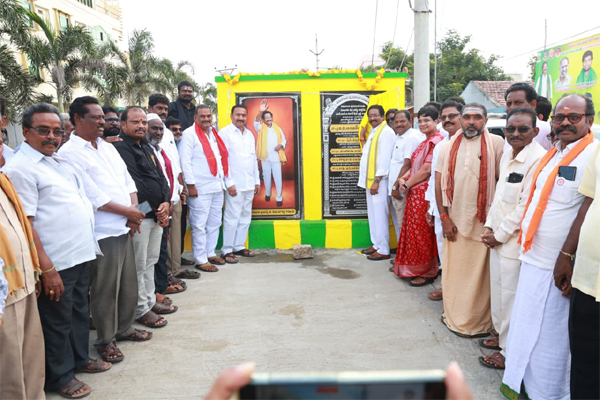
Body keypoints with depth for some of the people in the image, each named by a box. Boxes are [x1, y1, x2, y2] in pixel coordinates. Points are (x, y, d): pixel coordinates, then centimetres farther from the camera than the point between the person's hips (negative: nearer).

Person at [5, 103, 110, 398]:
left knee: (80, 311, 21)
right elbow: (25, 224, -18)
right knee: (57, 320, 8)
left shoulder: (59, 161, 12)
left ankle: (80, 358, 40)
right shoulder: (21, 168, -14)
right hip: (56, 263, -8)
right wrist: (47, 269, -20)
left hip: (80, 255, 8)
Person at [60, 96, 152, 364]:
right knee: (105, 290, 4)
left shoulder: (108, 148, 14)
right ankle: (105, 340, 21)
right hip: (102, 232, -7)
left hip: (124, 228, 7)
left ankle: (124, 328, 35)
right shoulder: (69, 153, -10)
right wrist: (128, 212, -11)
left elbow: (127, 181, 13)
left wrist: (134, 210, -3)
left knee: (129, 284, 16)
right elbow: (92, 196, -16)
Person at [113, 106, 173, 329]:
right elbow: (133, 184, -18)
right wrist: (155, 210, -12)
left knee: (151, 261, 17)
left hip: (157, 215, 9)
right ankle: (141, 309, 12)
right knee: (139, 265, 1)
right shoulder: (120, 148, -12)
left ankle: (150, 300, 30)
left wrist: (165, 203, -2)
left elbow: (161, 177, 14)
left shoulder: (147, 147, 16)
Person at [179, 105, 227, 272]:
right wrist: (190, 185, -17)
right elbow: (185, 161, -13)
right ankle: (201, 260, 5)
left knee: (215, 223, 15)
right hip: (200, 189, -8)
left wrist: (223, 178, 15)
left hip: (217, 186, 8)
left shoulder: (213, 133, 16)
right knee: (199, 225, -4)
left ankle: (210, 253, 28)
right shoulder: (189, 134, -8)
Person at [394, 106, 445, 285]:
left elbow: (427, 170, -19)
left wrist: (407, 184, -10)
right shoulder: (425, 142, 16)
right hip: (414, 193, 9)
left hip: (424, 193, -9)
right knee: (413, 231, 15)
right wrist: (403, 178, -2)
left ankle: (427, 272, 14)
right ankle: (415, 268, 27)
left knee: (422, 233, 0)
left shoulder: (437, 141, -15)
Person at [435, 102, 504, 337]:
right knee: (453, 271, 11)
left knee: (479, 274, 4)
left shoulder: (496, 144, -3)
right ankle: (453, 315, 27)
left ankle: (477, 324, 18)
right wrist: (444, 217, 1)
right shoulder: (449, 147, 9)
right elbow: (439, 183, 7)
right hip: (454, 220, 4)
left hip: (483, 221, -3)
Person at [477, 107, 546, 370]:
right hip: (497, 237, 8)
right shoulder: (507, 154, 10)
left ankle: (510, 352, 18)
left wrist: (500, 235, -12)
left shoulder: (538, 159, -18)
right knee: (498, 289, 20)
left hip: (515, 240, -8)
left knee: (511, 297, 2)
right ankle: (501, 335, 39)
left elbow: (526, 206, -19)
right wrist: (489, 227, 9)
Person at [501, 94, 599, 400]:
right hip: (532, 257, 8)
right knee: (526, 326, 19)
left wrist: (566, 255, -21)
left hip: (555, 265, -8)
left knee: (548, 333, 6)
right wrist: (525, 238, 14)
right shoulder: (553, 155, 13)